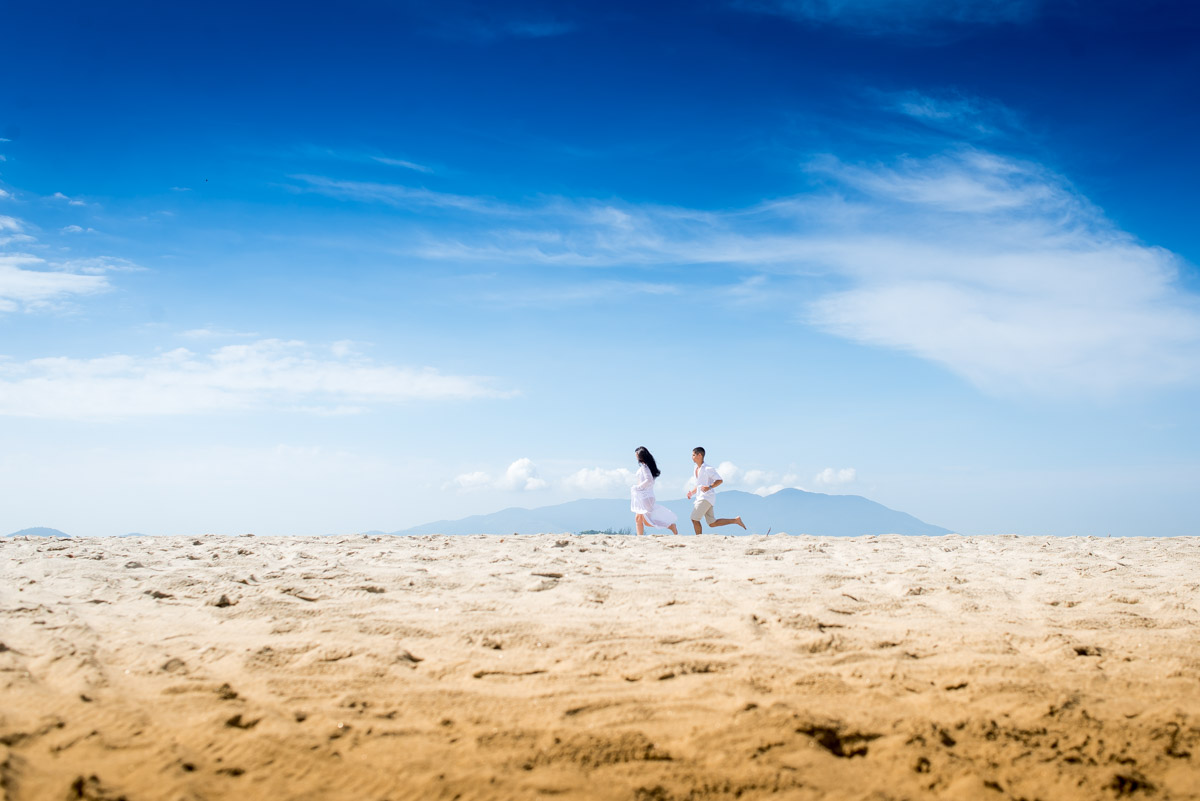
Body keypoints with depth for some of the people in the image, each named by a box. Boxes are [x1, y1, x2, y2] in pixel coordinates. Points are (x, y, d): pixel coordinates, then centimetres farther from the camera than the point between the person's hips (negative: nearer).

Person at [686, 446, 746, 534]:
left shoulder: (707, 469, -11)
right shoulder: (696, 469, 16)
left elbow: (720, 480, -12)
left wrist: (709, 487, -25)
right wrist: (691, 492, 7)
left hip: (707, 497, -9)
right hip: (700, 497, 9)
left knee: (694, 519, -11)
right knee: (712, 523, 8)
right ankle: (736, 520, 16)